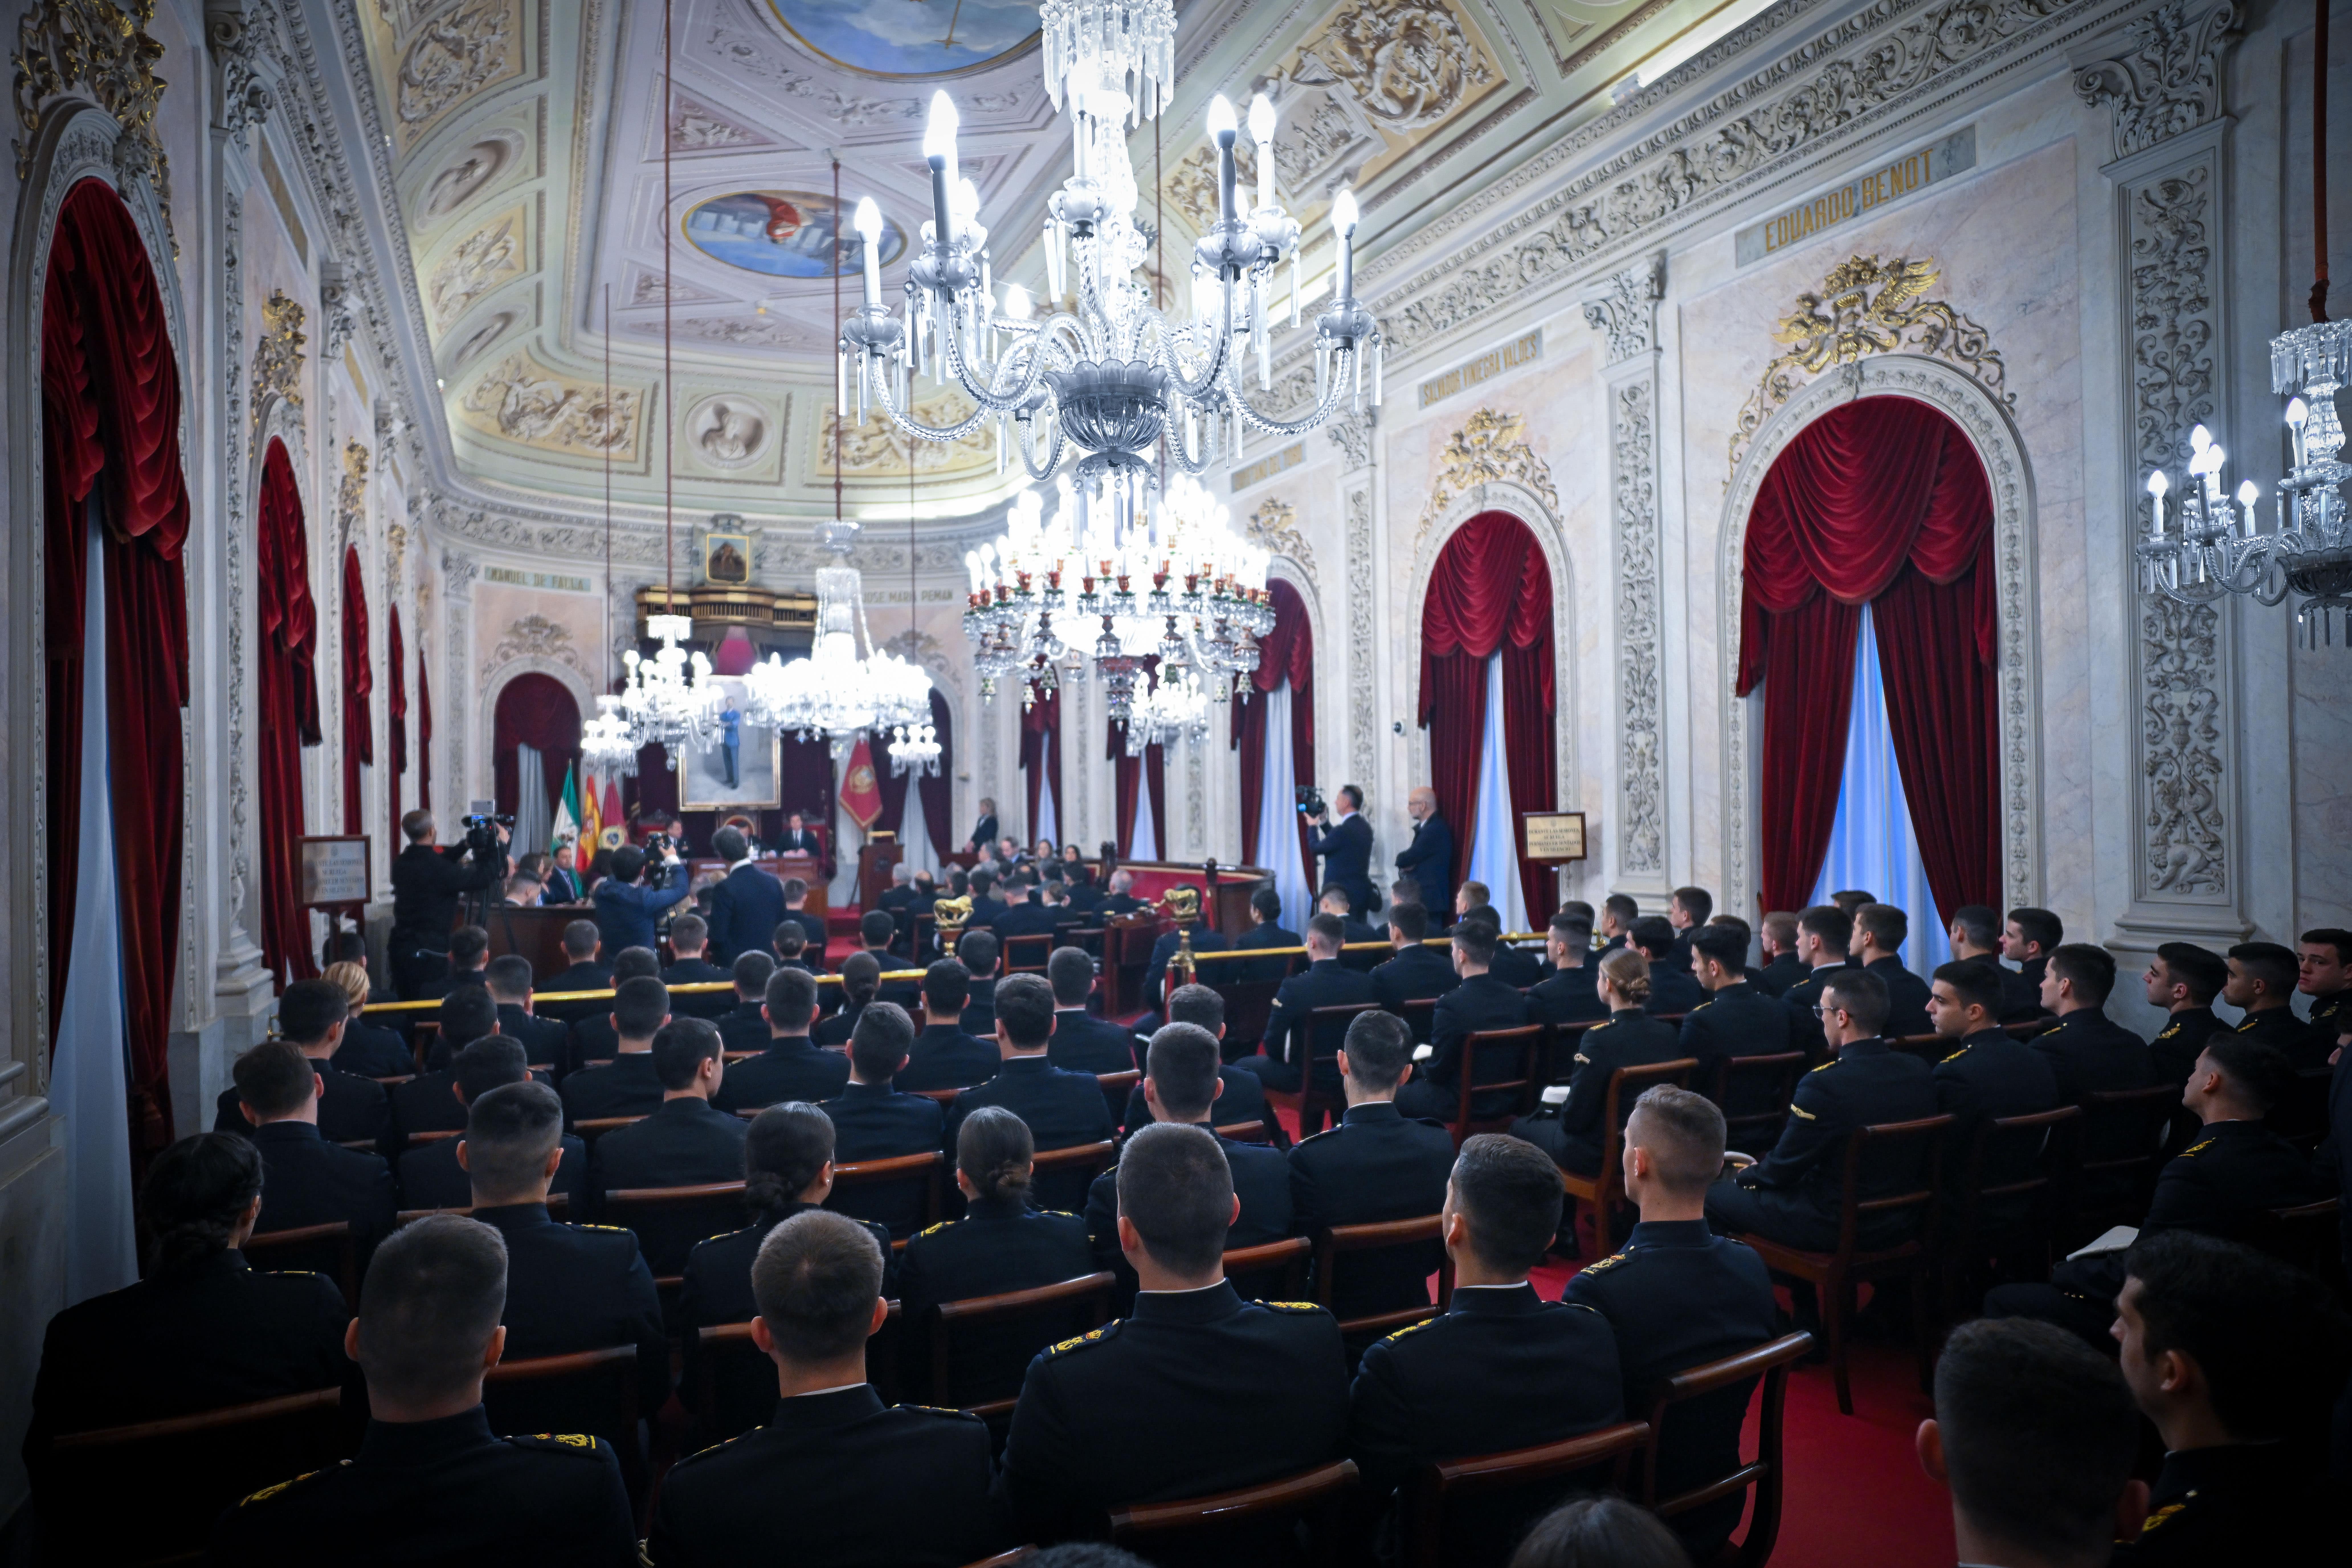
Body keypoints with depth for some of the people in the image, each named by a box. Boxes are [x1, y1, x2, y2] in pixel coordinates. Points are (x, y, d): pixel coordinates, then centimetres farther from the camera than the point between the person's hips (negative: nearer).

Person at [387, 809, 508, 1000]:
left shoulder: (402, 863, 4)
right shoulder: (434, 866, -20)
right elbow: (483, 880, -18)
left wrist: (466, 846, 22)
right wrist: (500, 845, -7)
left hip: (401, 946, 8)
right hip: (428, 951, -8)